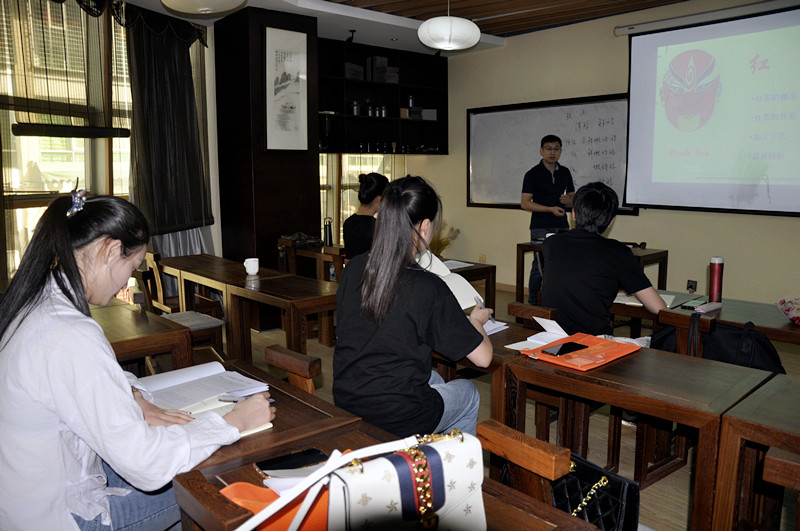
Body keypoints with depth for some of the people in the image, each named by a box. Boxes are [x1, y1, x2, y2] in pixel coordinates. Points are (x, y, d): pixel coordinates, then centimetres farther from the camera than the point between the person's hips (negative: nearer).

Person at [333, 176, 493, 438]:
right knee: (468, 392, 24)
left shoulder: (354, 268, -6)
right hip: (398, 420, -5)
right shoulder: (428, 287, -22)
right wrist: (475, 320, 7)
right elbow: (483, 357, -14)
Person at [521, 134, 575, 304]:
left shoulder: (565, 173, 13)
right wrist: (550, 209, -17)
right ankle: (533, 304, 5)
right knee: (540, 267, -6)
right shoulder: (533, 174, -3)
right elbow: (525, 203, -8)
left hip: (562, 226, 5)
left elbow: (574, 198, 20)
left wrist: (568, 200, -5)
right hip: (541, 228, -5)